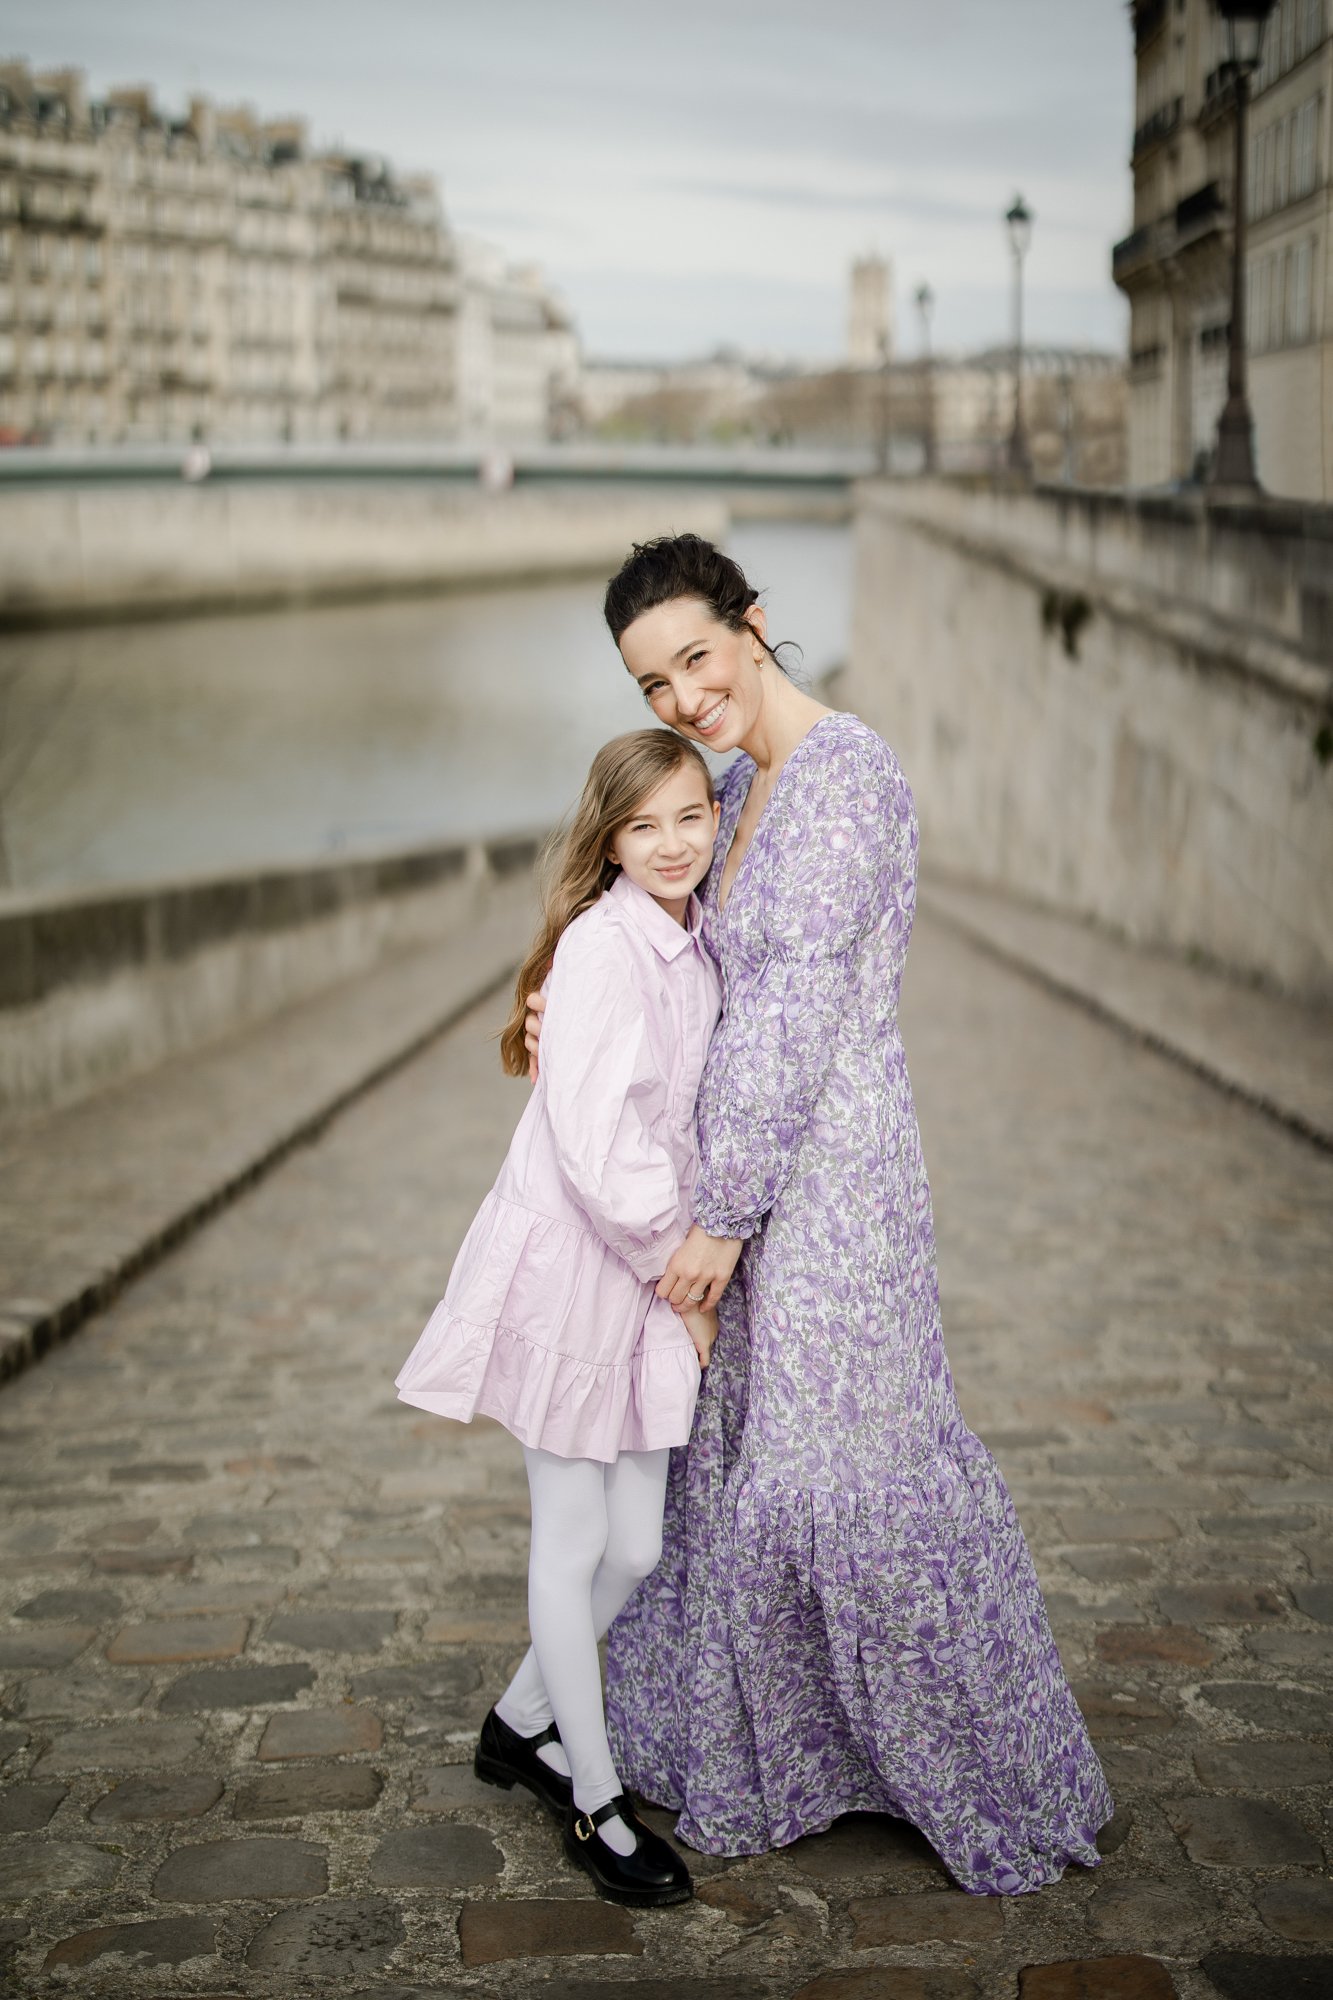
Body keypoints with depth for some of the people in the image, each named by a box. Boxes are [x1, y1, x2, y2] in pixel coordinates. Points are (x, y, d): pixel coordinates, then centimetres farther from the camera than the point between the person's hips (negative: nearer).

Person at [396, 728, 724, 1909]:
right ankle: (594, 1801, 22)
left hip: (649, 1269, 8)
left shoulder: (696, 946, 7)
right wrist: (680, 1267, -14)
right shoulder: (602, 945, -19)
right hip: (567, 1264, -7)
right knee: (574, 1539, 7)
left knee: (636, 1544, 13)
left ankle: (521, 1725, 37)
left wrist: (688, 1261, 8)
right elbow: (594, 1144, -24)